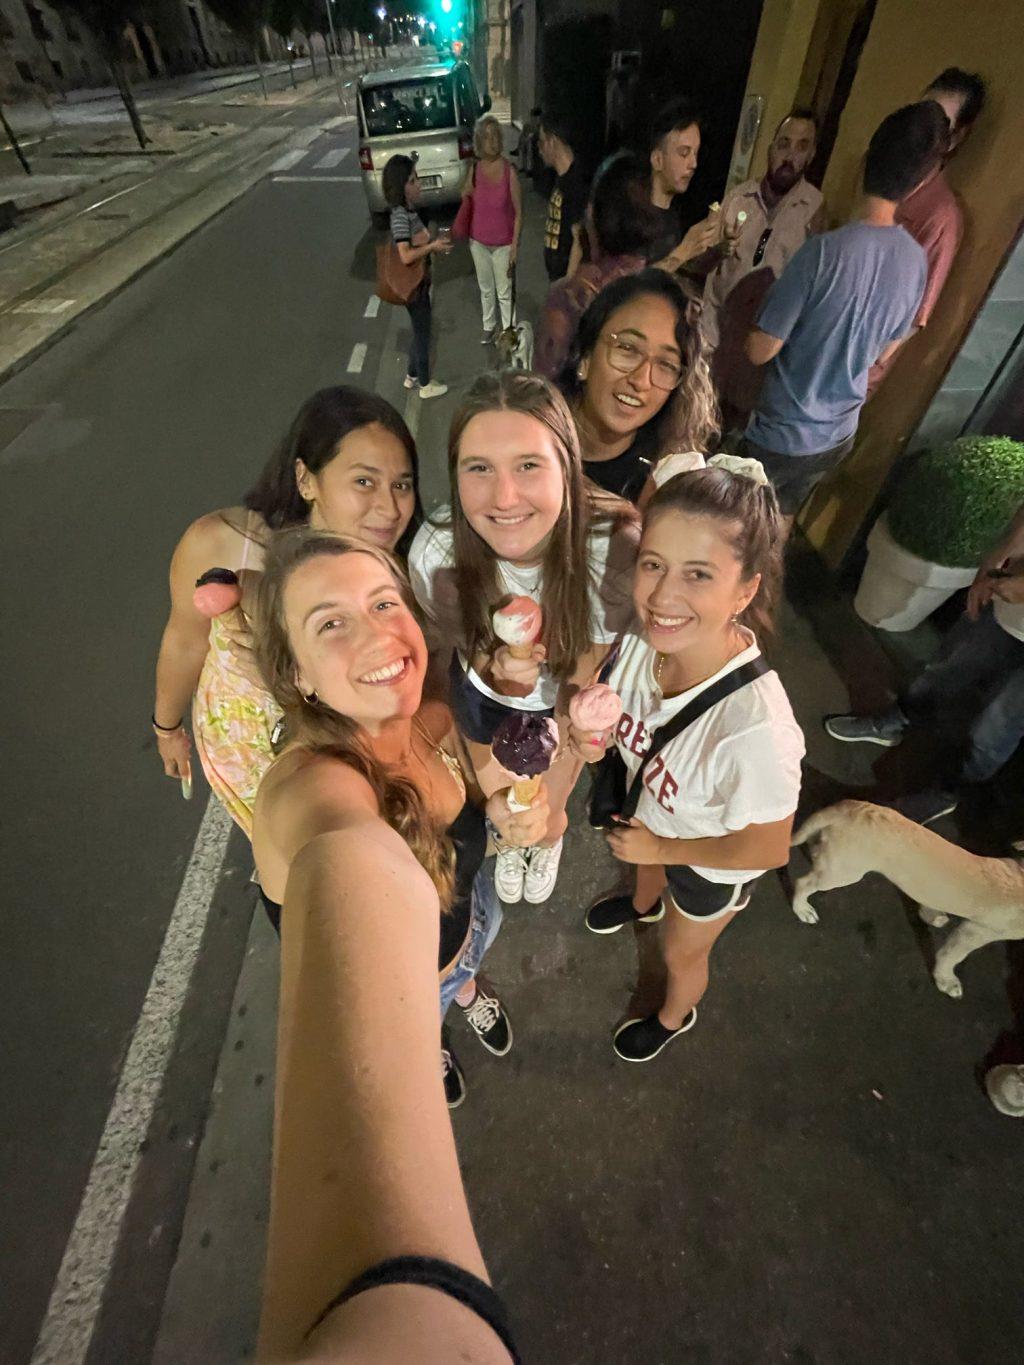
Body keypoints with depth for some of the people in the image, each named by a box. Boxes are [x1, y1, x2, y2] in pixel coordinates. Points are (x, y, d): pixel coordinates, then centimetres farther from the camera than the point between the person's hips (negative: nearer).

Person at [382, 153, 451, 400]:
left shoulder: (408, 210, 6)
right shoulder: (400, 215, -23)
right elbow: (406, 256, -30)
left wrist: (433, 244, 5)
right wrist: (433, 246, -20)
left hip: (419, 282, 9)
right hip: (412, 285, -9)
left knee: (419, 331, 20)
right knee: (423, 333, 3)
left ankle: (412, 376, 35)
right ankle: (426, 386, 16)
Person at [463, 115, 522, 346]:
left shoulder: (509, 170, -15)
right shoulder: (475, 169, -5)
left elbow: (519, 212, -12)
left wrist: (515, 246, -15)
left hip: (503, 243, -4)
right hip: (478, 240, 4)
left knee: (504, 292, 5)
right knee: (485, 289, 19)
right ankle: (489, 327, 39)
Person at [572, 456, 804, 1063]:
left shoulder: (755, 728, -46)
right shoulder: (641, 638, -30)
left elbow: (767, 850, -26)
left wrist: (661, 848, -17)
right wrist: (591, 732, -28)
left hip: (711, 865, -4)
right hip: (651, 813, 4)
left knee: (682, 953, 28)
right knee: (646, 867, 38)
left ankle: (676, 1016, 66)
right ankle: (644, 905, 78)